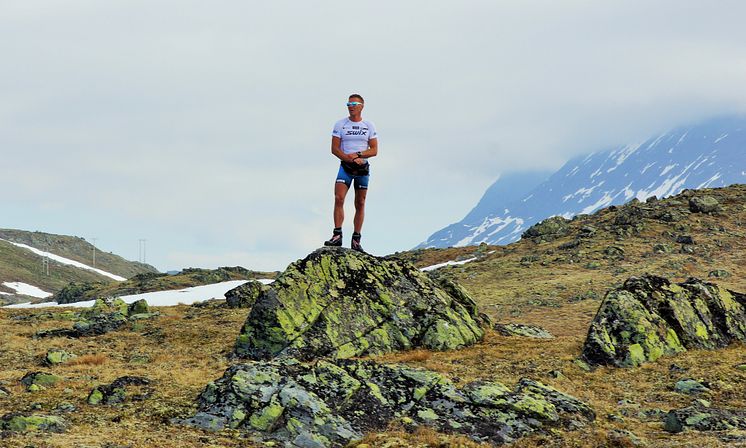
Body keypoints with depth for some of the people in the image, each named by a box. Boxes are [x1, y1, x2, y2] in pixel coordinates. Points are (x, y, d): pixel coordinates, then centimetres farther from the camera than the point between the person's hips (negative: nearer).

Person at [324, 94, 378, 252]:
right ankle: (337, 235, -20)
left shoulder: (369, 126, 7)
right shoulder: (340, 125, 4)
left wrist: (358, 154, -14)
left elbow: (374, 150, 3)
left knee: (360, 204, 2)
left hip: (363, 168, 1)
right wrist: (351, 159, -15)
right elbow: (335, 149, -2)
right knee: (339, 198, -19)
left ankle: (356, 240, 7)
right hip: (345, 167, -1)